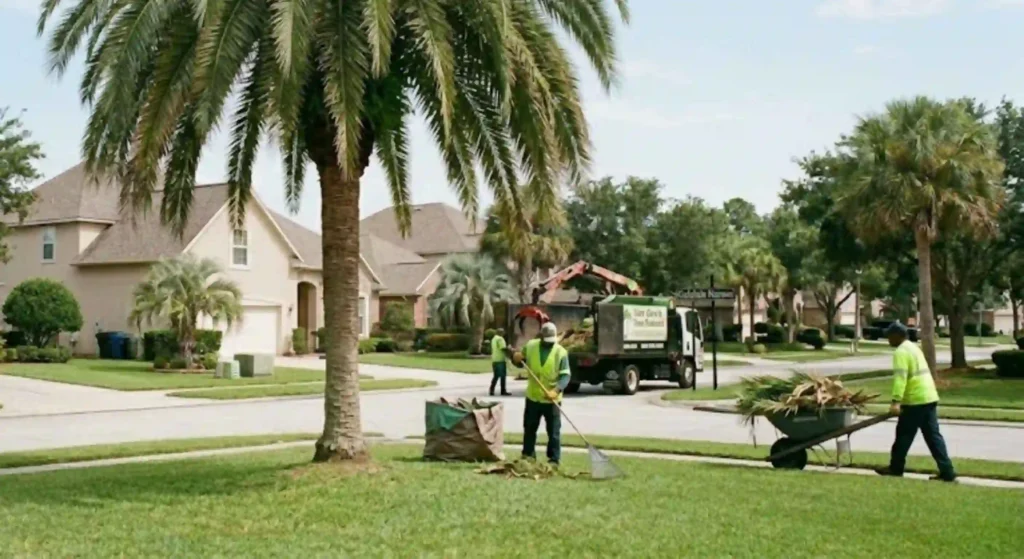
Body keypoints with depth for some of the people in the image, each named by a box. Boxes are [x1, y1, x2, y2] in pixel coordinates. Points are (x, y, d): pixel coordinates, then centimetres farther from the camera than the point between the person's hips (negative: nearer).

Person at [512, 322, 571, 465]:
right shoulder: (530, 346, -1)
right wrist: (516, 359, -13)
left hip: (551, 400, -3)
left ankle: (554, 459, 10)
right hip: (532, 397, 3)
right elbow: (521, 364, 12)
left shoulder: (561, 352, -11)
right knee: (529, 428, 15)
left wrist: (556, 390, -32)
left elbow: (565, 375, -16)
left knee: (553, 431, 2)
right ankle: (528, 455, 29)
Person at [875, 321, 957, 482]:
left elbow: (900, 377, -23)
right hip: (929, 397, 9)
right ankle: (947, 471, 2)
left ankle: (896, 467, 15)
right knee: (933, 436, 6)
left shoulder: (901, 352, -11)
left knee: (904, 435, 4)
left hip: (915, 400, -9)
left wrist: (896, 401, -30)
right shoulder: (914, 348, 20)